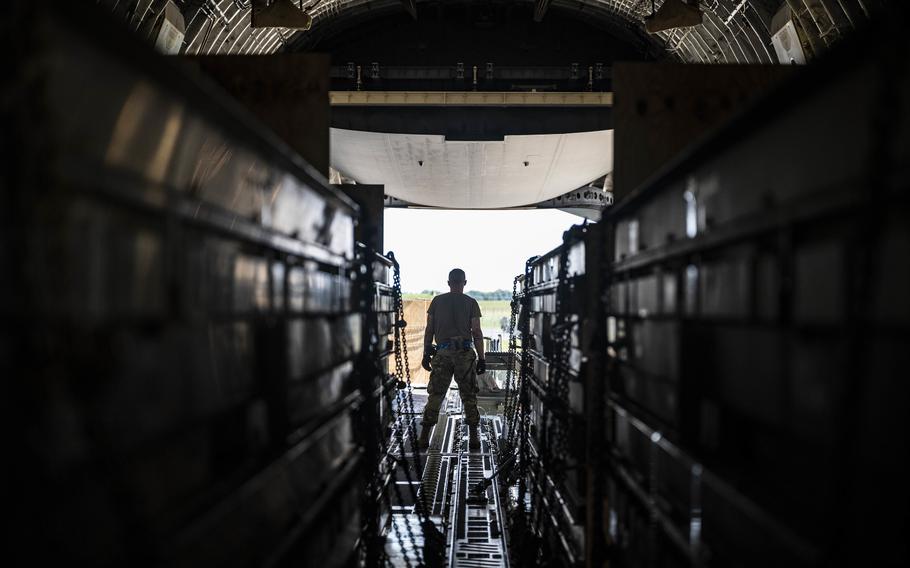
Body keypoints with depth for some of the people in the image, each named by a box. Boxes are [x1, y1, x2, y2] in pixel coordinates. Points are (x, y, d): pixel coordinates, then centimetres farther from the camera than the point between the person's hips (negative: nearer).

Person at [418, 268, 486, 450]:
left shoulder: (437, 301, 8)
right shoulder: (471, 303, 3)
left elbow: (429, 330, 6)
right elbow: (477, 333, -1)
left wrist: (426, 354, 10)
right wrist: (481, 358, 2)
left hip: (442, 353, 1)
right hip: (465, 353, -1)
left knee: (435, 395, 6)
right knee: (469, 396, 6)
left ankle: (424, 437, 4)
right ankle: (473, 437, 4)